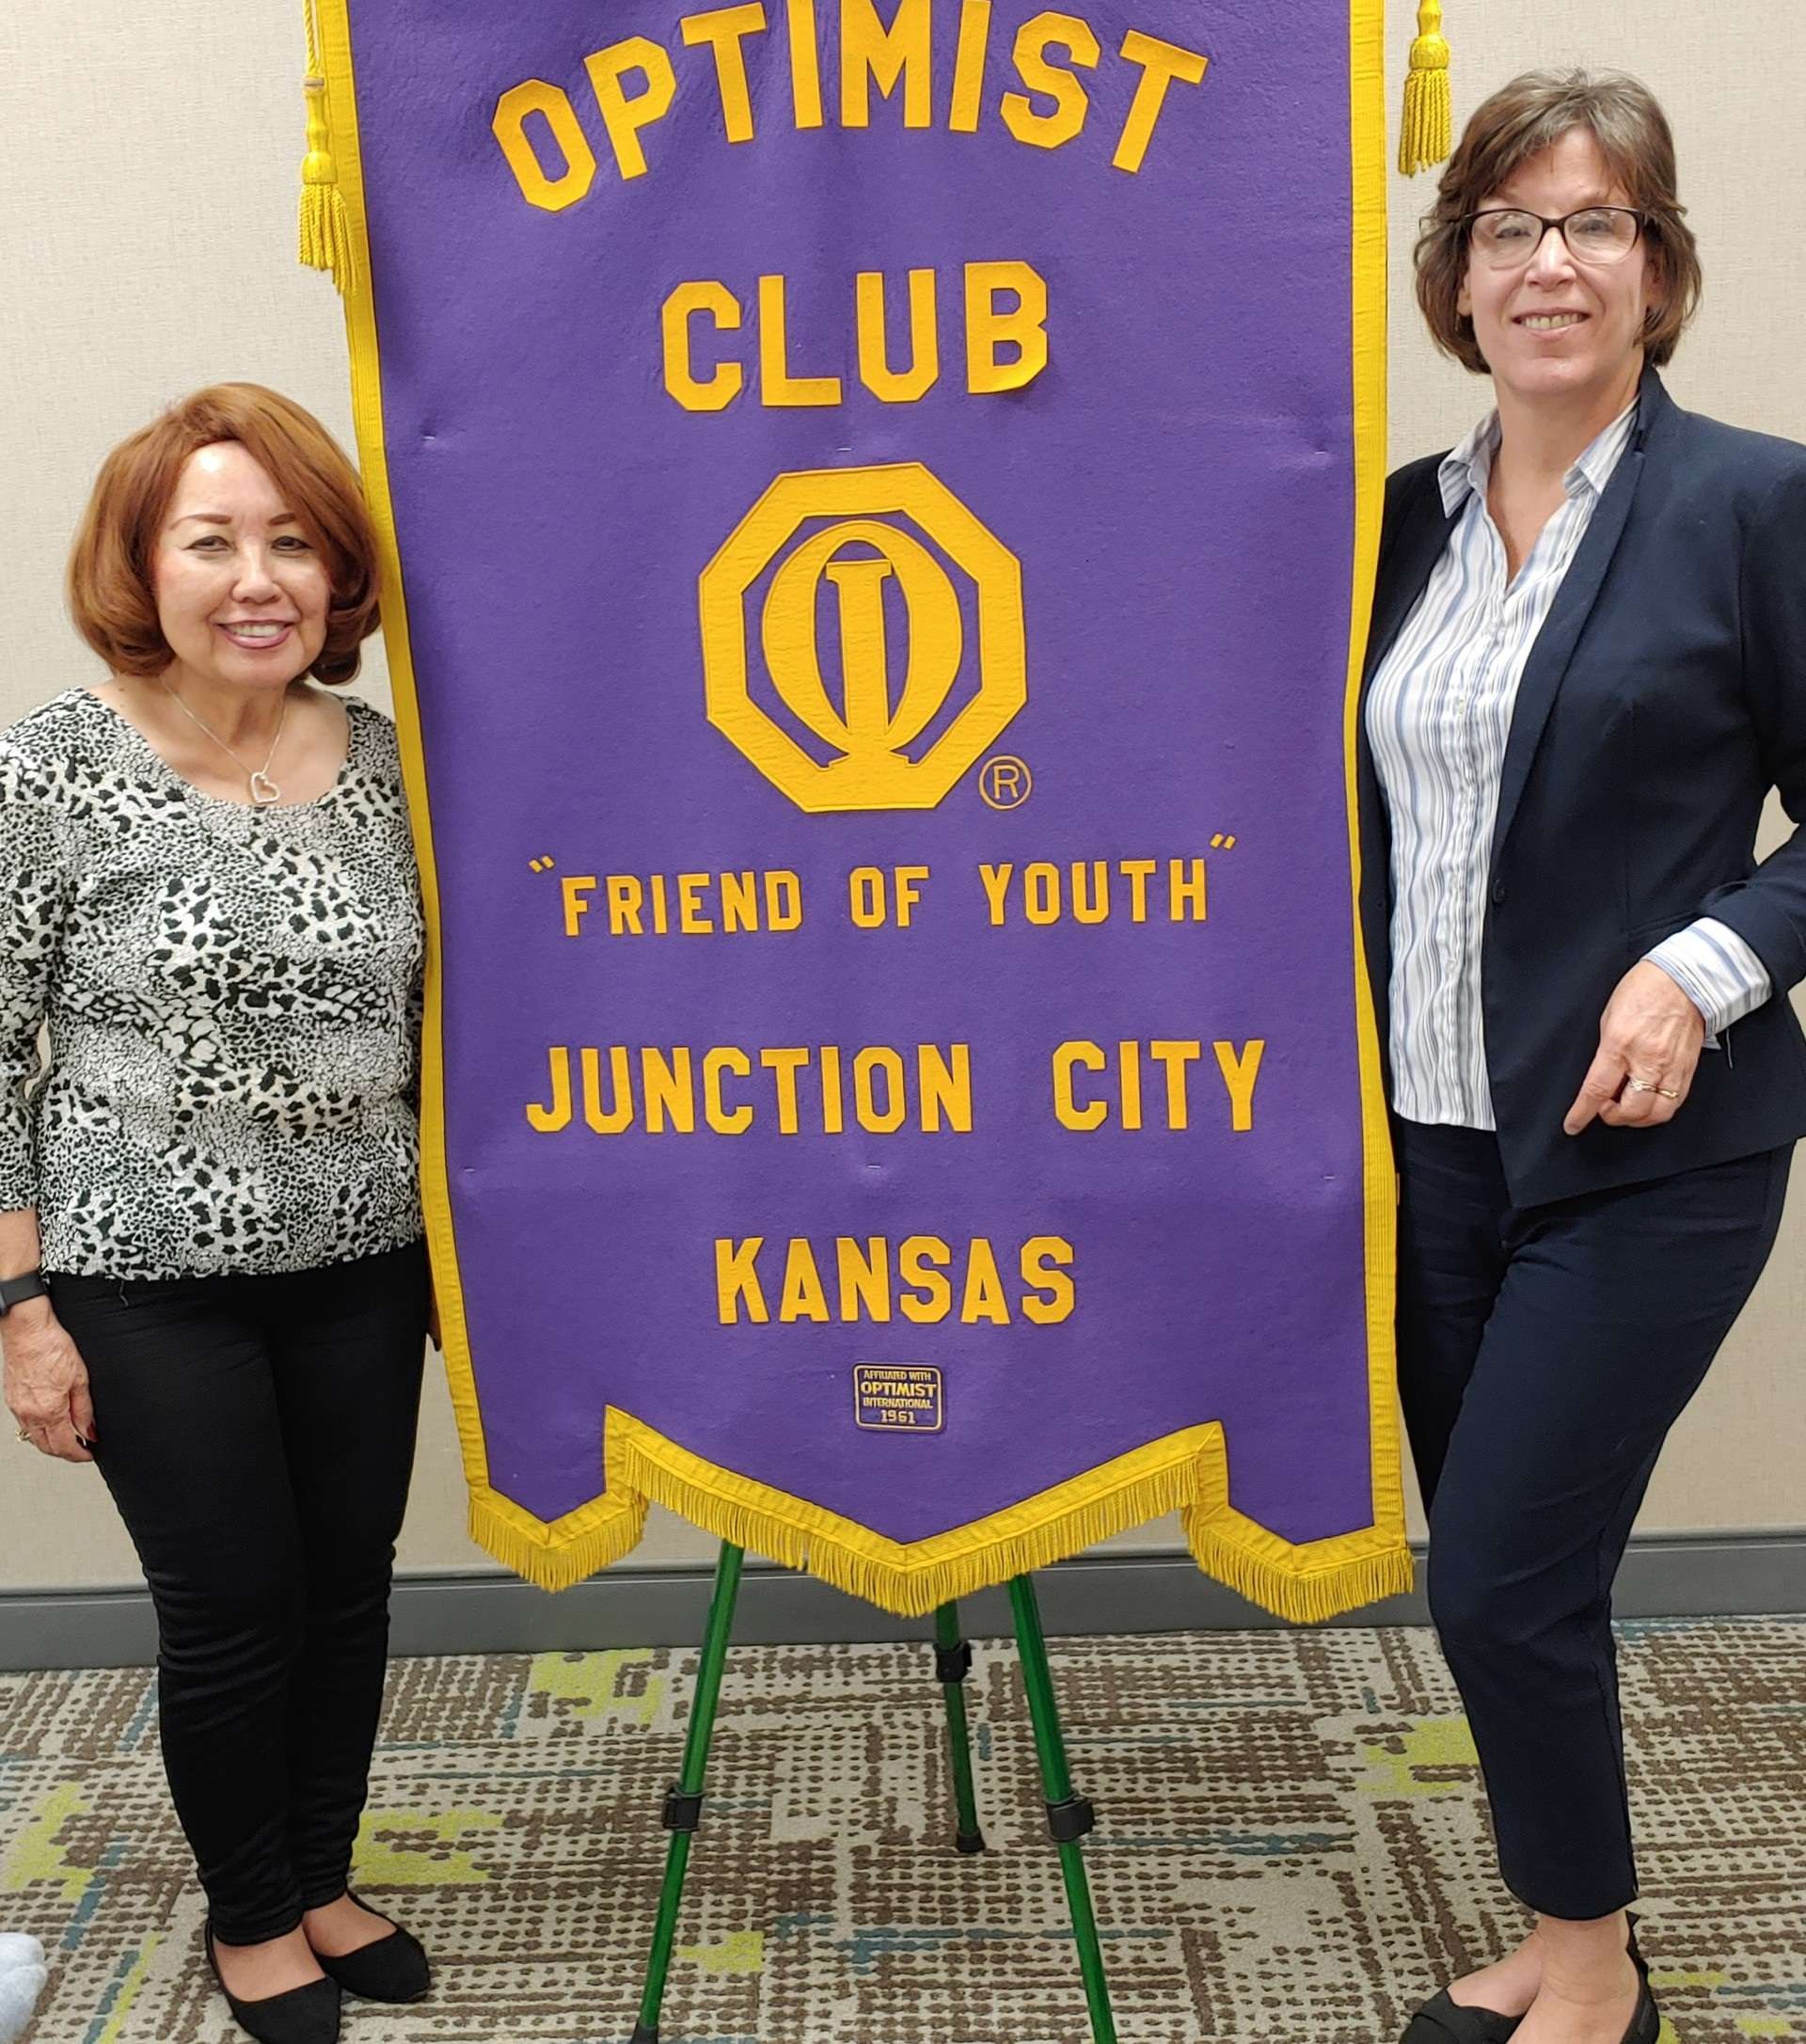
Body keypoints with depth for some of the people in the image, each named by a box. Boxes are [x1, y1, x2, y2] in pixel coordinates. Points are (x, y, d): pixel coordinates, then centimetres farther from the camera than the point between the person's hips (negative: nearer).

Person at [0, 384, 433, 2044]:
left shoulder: (386, 762, -1)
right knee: (233, 1611, 8)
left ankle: (322, 1882, 39)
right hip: (150, 1285, -4)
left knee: (348, 1589, 15)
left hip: (361, 1270, 4)